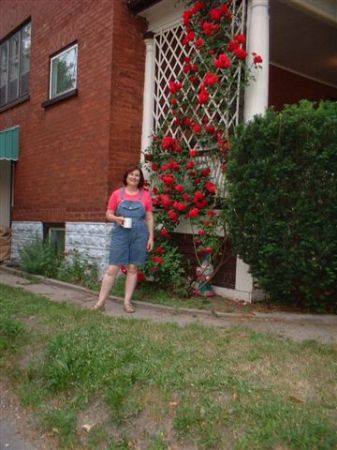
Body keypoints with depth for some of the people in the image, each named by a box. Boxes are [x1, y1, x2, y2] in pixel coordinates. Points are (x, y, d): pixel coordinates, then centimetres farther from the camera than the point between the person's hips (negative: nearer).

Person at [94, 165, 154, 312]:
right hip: (120, 235, -1)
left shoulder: (145, 195, 4)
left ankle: (127, 302, 15)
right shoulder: (117, 194, 3)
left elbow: (149, 218, 6)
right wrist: (117, 218, -16)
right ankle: (100, 301, 4)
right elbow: (108, 214, 6)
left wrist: (151, 237, 2)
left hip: (139, 235, 1)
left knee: (132, 268, 6)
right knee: (112, 269, -3)